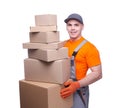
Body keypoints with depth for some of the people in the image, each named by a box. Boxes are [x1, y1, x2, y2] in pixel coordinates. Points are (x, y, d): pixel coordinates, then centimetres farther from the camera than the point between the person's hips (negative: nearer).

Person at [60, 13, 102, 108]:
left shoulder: (89, 48, -13)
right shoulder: (63, 45, 4)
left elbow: (97, 74, -15)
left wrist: (77, 85, -25)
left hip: (78, 91, -5)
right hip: (63, 88, 5)